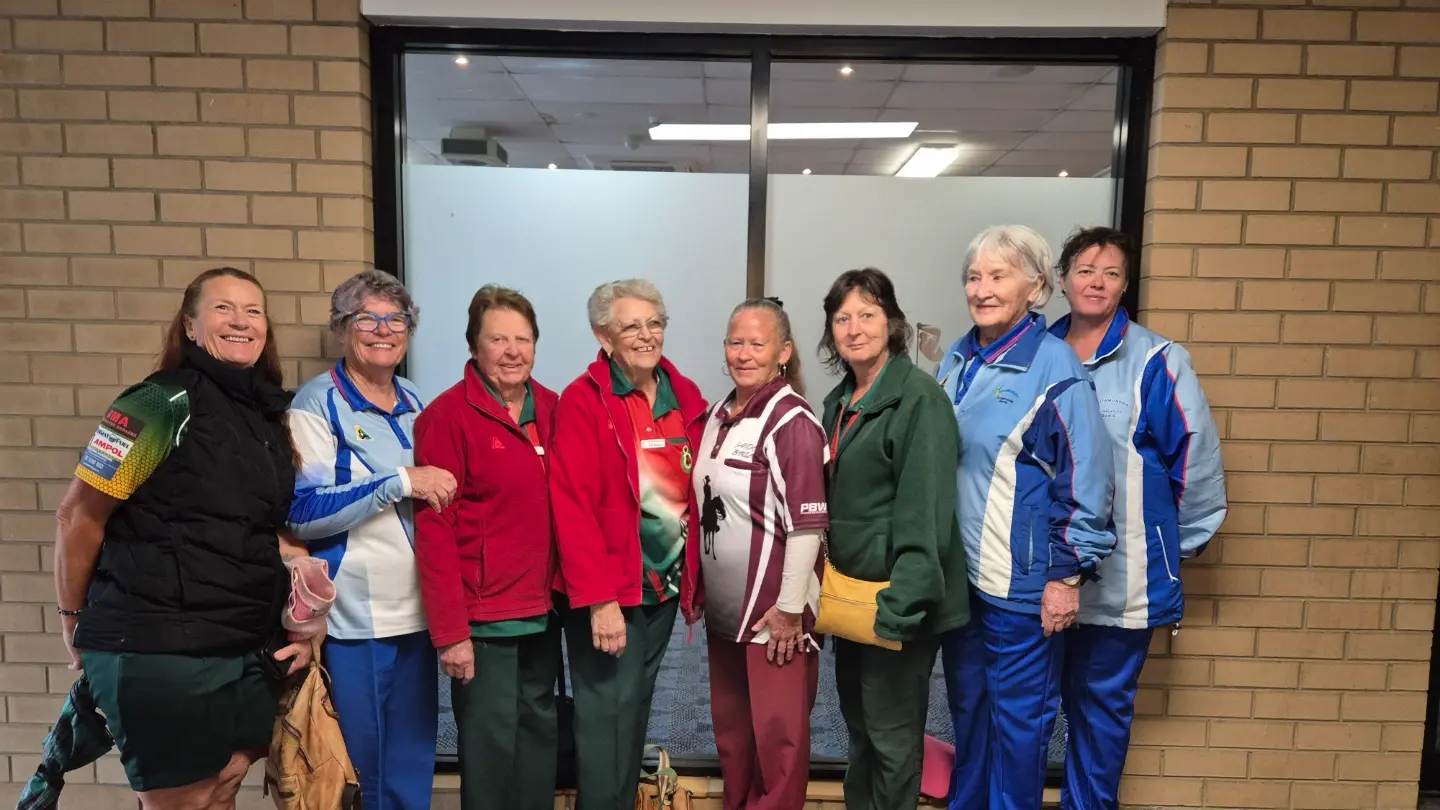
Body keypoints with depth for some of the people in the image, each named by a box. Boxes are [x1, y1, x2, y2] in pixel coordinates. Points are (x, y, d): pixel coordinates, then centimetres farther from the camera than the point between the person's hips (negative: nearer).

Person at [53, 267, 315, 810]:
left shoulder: (270, 417, 9)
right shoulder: (162, 403, -13)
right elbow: (77, 518, -9)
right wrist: (76, 623, 0)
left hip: (249, 648, 6)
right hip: (157, 648, -6)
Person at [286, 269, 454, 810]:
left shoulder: (414, 404, 11)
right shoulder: (317, 403, -7)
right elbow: (302, 511, -18)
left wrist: (442, 489, 4)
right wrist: (400, 481, -21)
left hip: (415, 613, 6)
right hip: (351, 621, -6)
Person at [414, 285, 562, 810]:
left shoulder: (551, 408, 5)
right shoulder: (448, 416, -12)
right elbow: (434, 530, -14)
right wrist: (450, 630, -15)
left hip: (543, 609, 6)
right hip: (483, 615, -6)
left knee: (540, 730, 17)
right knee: (490, 740, 6)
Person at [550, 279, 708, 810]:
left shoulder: (685, 398, 6)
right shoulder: (582, 400, -13)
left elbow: (694, 493, 9)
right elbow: (572, 507, -18)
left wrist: (693, 576, 5)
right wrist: (598, 598, -20)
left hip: (665, 581, 6)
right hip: (609, 590, -6)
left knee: (637, 707, 18)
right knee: (608, 715, 3)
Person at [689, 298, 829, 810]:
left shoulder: (792, 420, -16)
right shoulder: (718, 415, 9)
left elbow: (806, 524, -19)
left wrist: (789, 607, -19)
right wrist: (698, 587, 15)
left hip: (772, 611, -8)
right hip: (723, 609, 8)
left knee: (777, 734, 6)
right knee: (731, 729, 19)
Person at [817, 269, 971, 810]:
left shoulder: (919, 398, -16)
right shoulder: (840, 400, 10)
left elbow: (926, 513, -21)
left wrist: (902, 601, -24)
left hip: (895, 596, -8)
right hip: (850, 592, 8)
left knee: (891, 732, 6)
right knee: (858, 723, 22)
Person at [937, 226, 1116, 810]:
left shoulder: (1054, 367, -14)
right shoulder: (956, 361, 6)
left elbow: (1085, 481, -14)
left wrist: (1066, 575, -13)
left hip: (1020, 582, -6)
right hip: (957, 572, 6)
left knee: (1017, 716, 9)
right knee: (966, 705, 20)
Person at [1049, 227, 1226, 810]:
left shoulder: (1155, 361, -10)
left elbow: (1198, 457, -8)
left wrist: (1181, 543, -1)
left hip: (1120, 575, -3)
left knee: (1101, 702, 12)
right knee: (1068, 695, 17)